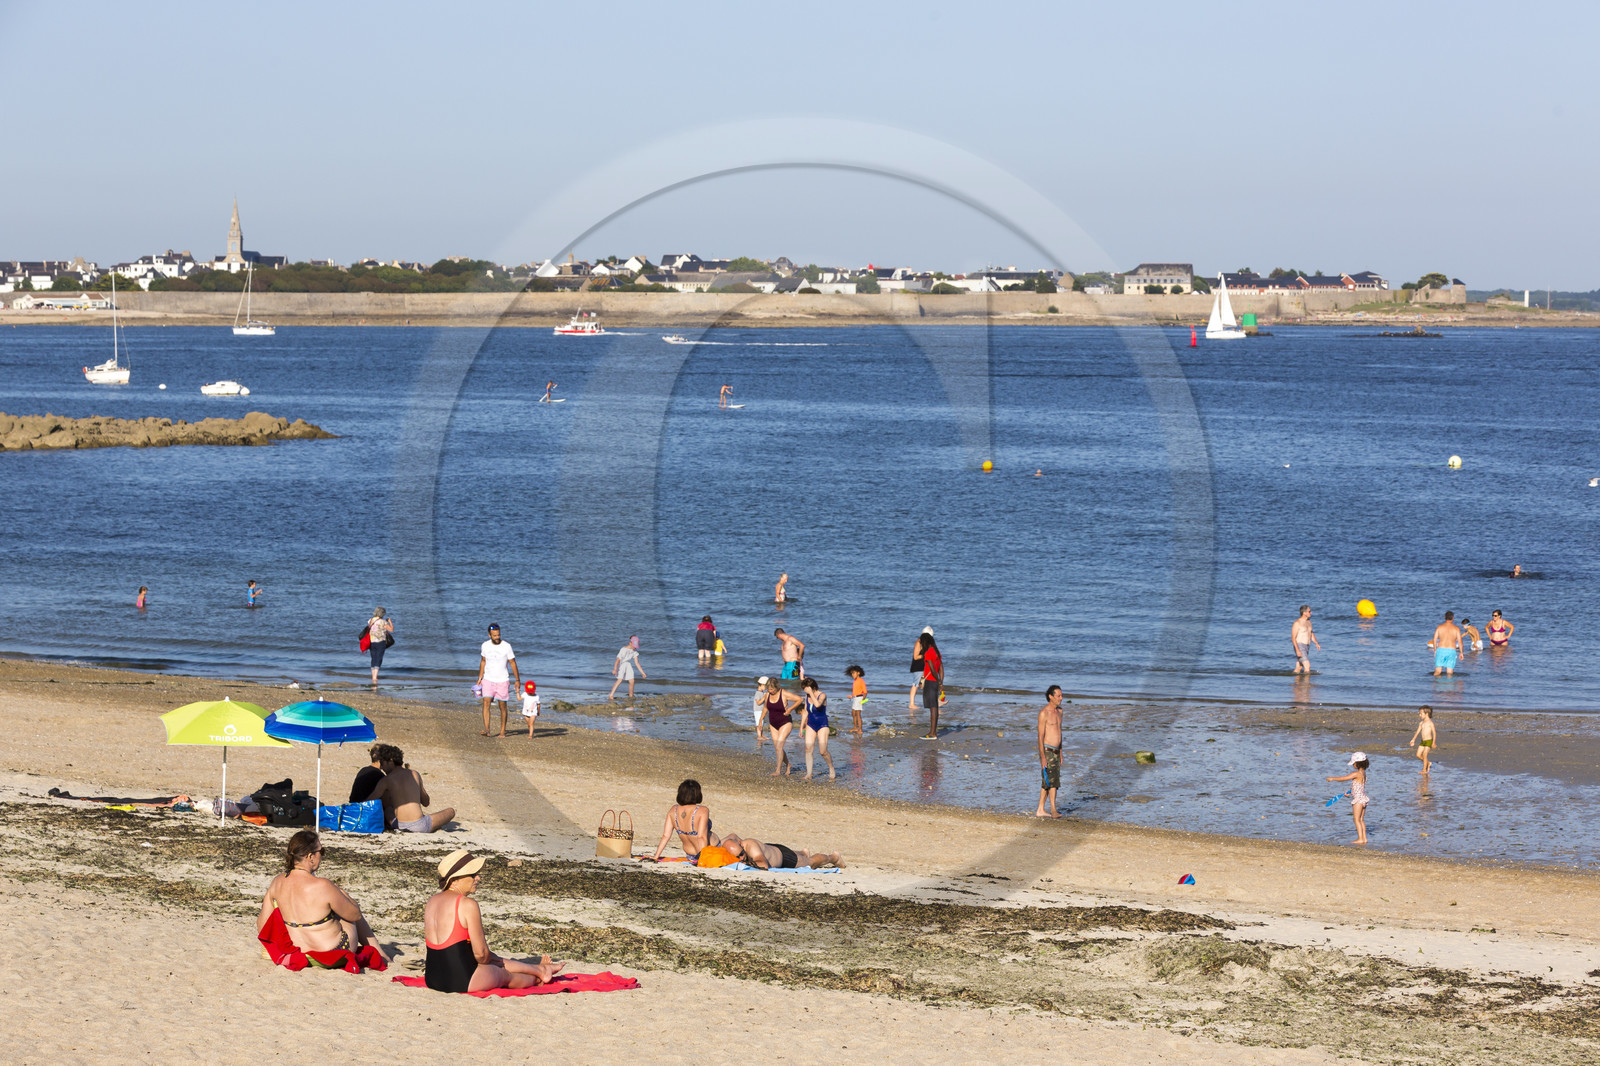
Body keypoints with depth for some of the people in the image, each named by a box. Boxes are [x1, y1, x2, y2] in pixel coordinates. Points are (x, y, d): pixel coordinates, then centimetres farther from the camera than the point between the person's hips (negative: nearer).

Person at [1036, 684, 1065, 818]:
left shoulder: (1059, 711, 13)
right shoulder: (1044, 713, -13)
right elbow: (1040, 736, -15)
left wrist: (1060, 754, 21)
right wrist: (1043, 757, -19)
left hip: (1055, 751, 8)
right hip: (1046, 751, -8)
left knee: (1047, 783, 9)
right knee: (1052, 780, -14)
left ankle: (1040, 811, 13)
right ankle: (1053, 810, -15)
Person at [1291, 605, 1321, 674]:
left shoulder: (1308, 622, 13)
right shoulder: (1297, 623, -13)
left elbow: (1311, 634, 23)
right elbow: (1293, 638, -17)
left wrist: (1316, 643, 8)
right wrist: (1297, 650, -25)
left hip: (1306, 647, 8)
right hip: (1299, 647, -8)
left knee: (1298, 668, 10)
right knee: (1307, 666, -16)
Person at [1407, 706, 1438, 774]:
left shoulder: (1430, 723, -12)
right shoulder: (1421, 723, 10)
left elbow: (1434, 733, -13)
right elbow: (1417, 732, 15)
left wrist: (1434, 742, -18)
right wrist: (1413, 740, 11)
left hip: (1429, 741, -8)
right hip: (1422, 741, 8)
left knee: (1424, 755, -11)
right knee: (1418, 755, 5)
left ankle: (1424, 770, -2)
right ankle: (1428, 763, 25)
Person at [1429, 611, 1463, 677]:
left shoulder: (1439, 627, 4)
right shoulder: (1456, 628, 1)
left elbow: (1434, 640, 4)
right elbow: (1460, 641, -1)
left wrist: (1435, 650, 16)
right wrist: (1461, 653, 9)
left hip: (1440, 650, 1)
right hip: (1451, 651, -1)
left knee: (1437, 672, 0)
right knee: (1449, 672, 3)